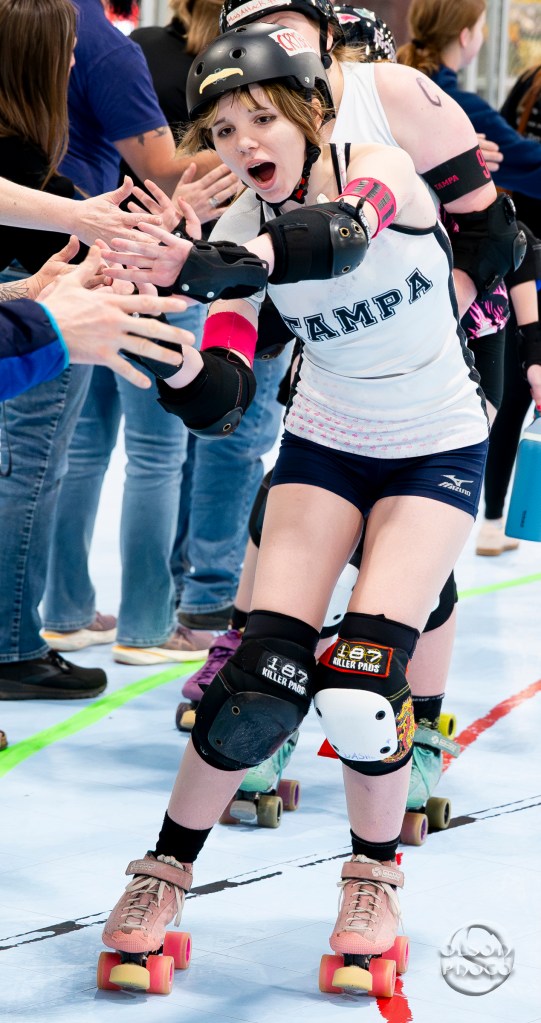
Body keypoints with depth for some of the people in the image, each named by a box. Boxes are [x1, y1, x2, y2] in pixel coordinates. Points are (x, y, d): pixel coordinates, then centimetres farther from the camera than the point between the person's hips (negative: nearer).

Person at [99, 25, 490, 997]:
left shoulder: (380, 170, -20)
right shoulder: (240, 235, -11)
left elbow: (339, 240, -46)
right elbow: (219, 403, -19)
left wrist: (204, 265, -61)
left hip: (437, 448, -2)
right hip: (324, 443, 3)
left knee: (361, 680, -17)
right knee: (265, 668, -13)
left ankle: (374, 874, 8)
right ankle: (166, 870, 4)